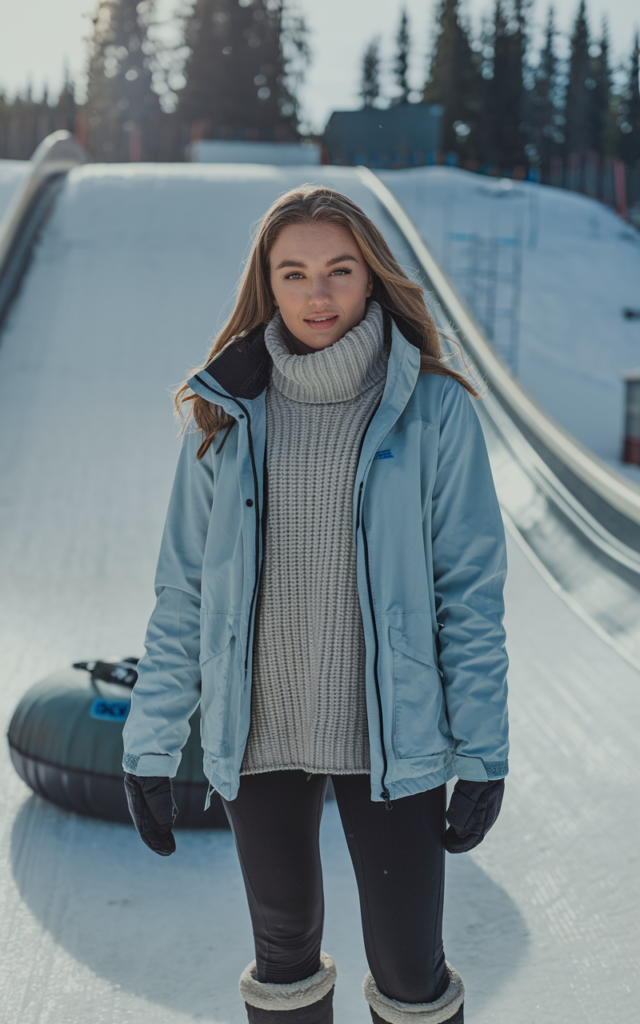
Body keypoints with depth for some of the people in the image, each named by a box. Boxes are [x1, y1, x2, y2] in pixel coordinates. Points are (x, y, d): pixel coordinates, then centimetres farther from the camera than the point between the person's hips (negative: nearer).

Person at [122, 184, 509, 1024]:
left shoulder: (435, 410, -7)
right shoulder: (227, 414, -1)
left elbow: (470, 590, -5)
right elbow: (183, 592, 2)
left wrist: (482, 755, -6)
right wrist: (151, 746, 0)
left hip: (389, 738, -2)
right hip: (256, 736, 2)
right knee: (283, 953, 18)